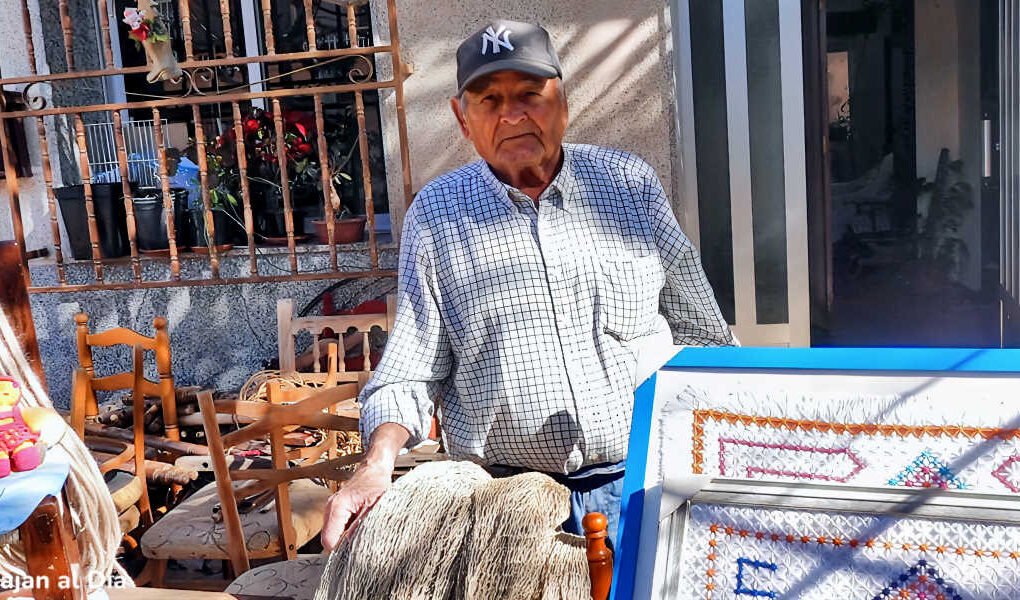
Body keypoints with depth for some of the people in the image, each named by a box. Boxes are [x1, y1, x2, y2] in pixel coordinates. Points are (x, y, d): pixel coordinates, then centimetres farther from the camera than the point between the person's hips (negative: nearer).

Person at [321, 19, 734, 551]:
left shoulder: (630, 183, 4)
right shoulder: (435, 213, 1)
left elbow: (700, 332, 11)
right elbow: (411, 368, 2)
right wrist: (378, 464, -15)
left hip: (640, 480, 1)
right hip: (505, 501, -1)